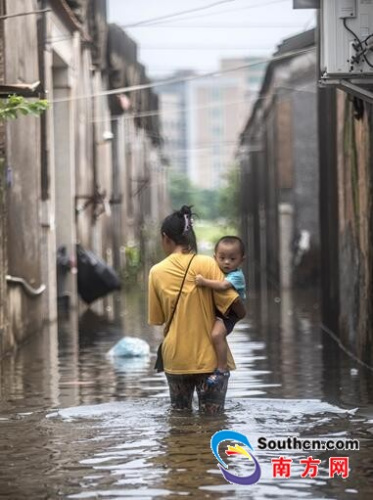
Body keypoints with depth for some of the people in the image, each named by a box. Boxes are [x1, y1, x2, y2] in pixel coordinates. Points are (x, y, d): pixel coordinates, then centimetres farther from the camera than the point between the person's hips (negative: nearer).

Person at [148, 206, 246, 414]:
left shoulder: (157, 272, -1)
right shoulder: (207, 264, -9)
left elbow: (157, 318, 7)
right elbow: (236, 305, -11)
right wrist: (240, 313, 11)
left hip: (175, 358, 2)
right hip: (209, 357, -2)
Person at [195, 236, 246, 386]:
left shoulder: (236, 275, -18)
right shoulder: (218, 271, 8)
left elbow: (223, 285, -35)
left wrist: (204, 282, -34)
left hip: (227, 313, -9)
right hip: (214, 310, 9)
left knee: (217, 334, -31)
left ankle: (222, 369, -22)